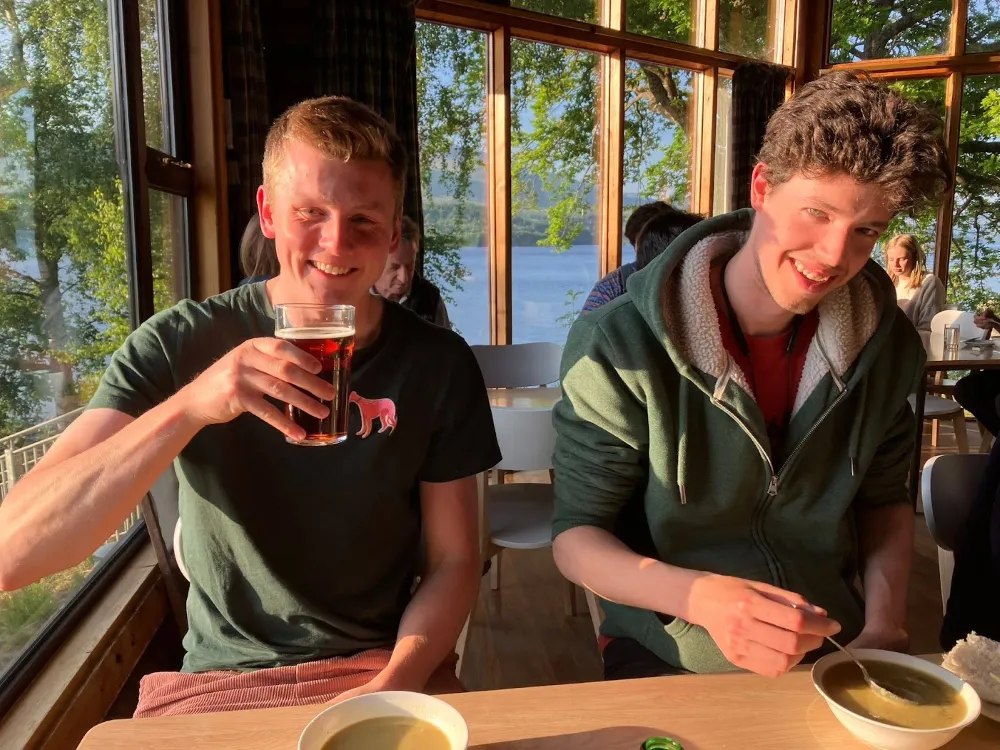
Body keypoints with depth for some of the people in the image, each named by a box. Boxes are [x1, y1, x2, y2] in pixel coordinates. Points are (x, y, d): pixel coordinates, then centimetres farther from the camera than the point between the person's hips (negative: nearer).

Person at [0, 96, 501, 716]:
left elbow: (453, 561, 0)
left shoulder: (440, 363, -5)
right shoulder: (178, 345, -9)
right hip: (219, 680, 0)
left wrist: (393, 685, -17)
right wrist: (191, 405, -29)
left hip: (385, 668, 1)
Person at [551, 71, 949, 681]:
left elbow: (885, 499, 14)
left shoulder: (888, 346, 0)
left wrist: (885, 625, -3)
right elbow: (575, 536, -11)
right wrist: (701, 596, -29)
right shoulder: (620, 348, -16)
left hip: (830, 652, 5)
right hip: (664, 657, -4)